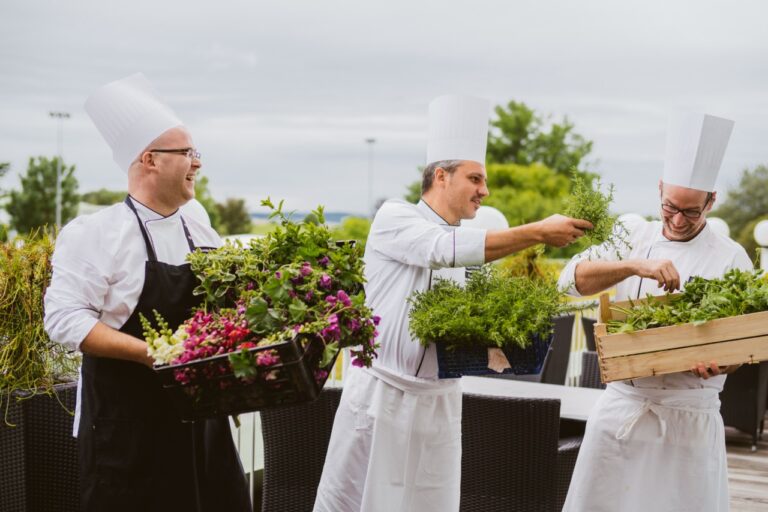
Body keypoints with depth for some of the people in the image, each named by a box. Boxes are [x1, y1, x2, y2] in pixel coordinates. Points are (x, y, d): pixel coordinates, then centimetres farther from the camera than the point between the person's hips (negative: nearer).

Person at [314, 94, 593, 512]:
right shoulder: (394, 219, -6)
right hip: (381, 395, -5)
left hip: (439, 404, 5)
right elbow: (444, 250, -24)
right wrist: (539, 233, -24)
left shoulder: (472, 244, 13)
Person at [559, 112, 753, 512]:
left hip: (689, 415, -2)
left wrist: (719, 361, -25)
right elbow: (573, 278, -8)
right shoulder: (633, 238, 5)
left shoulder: (729, 258, 0)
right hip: (623, 404, 2)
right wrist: (636, 265, -24)